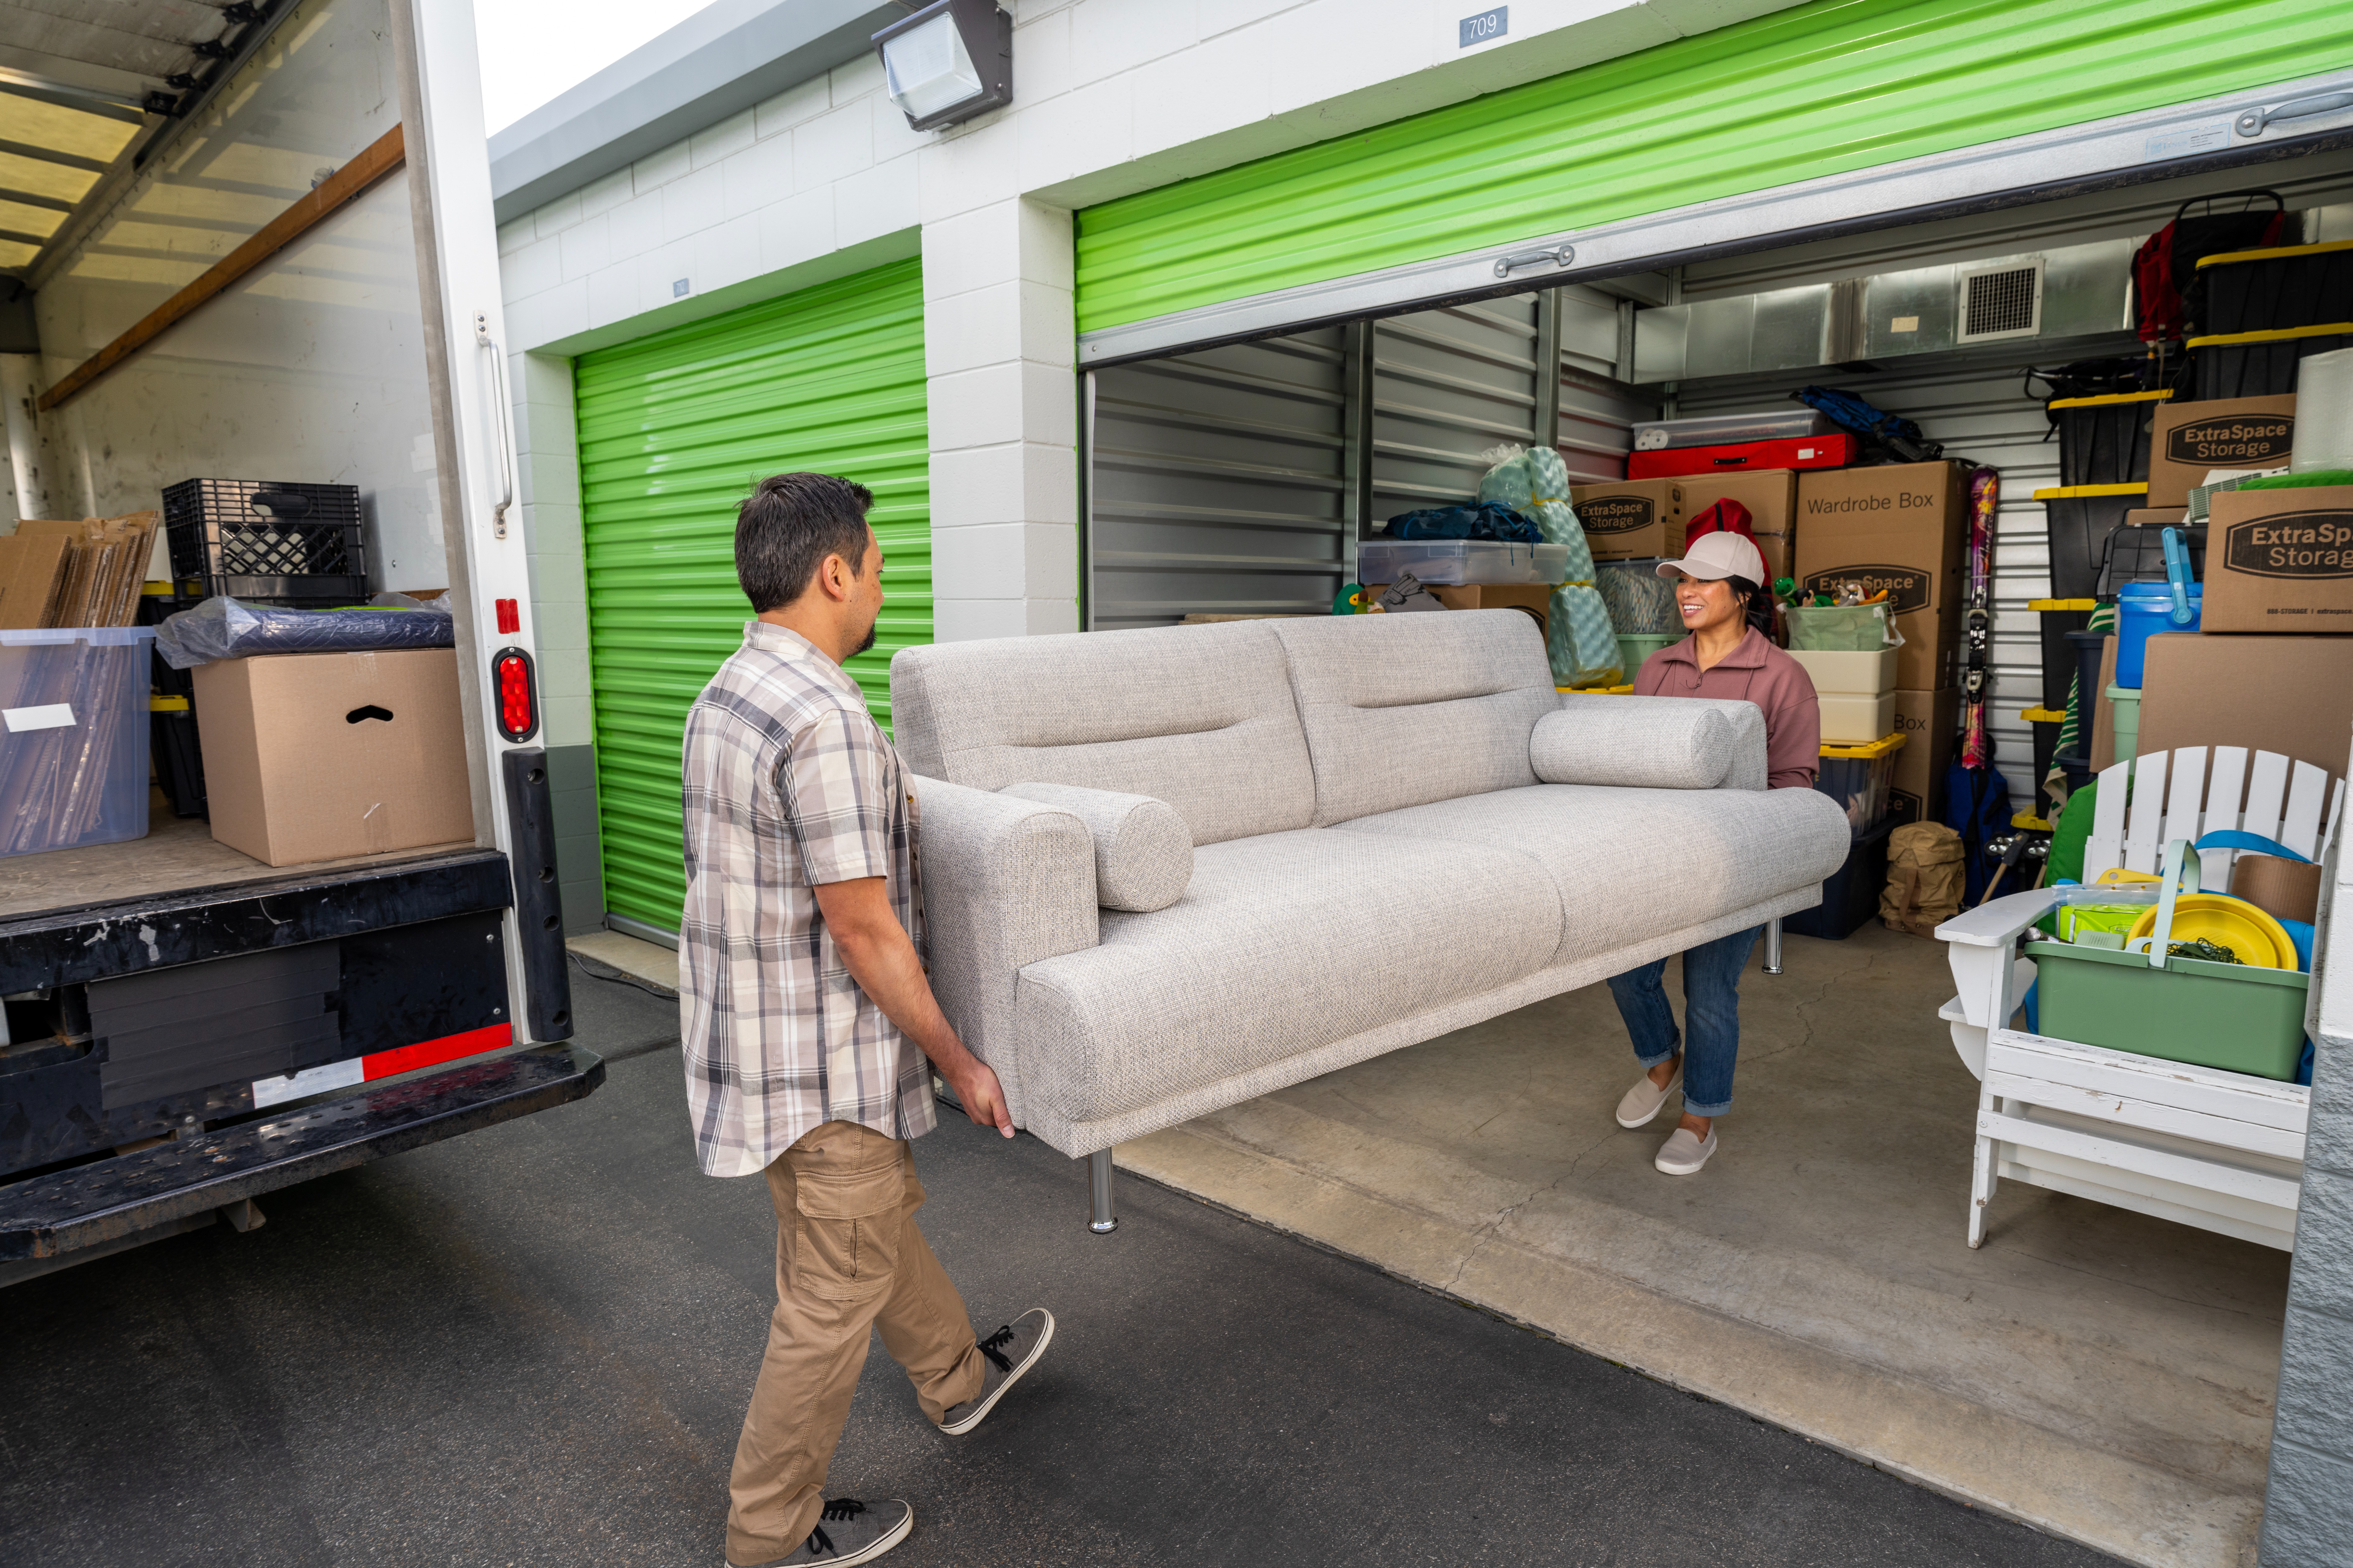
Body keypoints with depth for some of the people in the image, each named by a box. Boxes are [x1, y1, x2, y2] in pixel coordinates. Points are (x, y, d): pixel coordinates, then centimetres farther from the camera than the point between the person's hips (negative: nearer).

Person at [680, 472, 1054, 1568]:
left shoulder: (725, 694, 5)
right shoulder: (827, 718, -27)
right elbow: (861, 928, -25)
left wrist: (888, 812, 29)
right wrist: (957, 1060, -15)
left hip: (748, 1027, 10)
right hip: (822, 1060, -10)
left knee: (880, 1214, 27)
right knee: (837, 1289, 9)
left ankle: (957, 1377, 50)